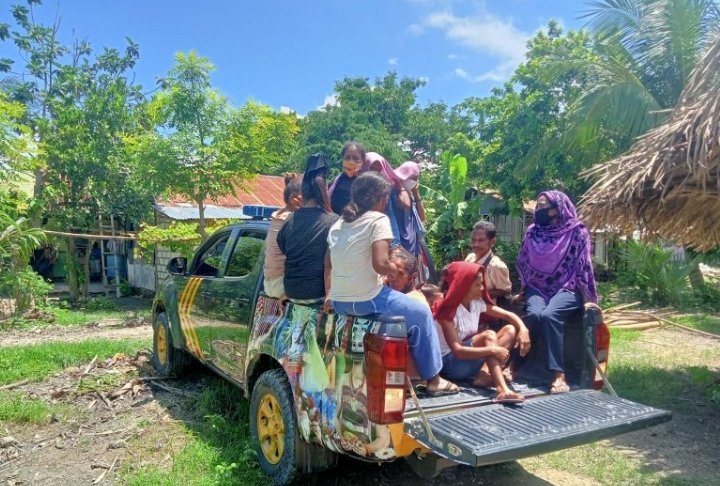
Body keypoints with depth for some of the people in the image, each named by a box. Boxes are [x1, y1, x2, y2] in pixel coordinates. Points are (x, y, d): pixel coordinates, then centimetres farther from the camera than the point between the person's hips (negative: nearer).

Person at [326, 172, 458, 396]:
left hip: (338, 302, 8)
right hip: (367, 300, -8)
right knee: (422, 313, 14)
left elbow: (328, 263, 17)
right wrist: (394, 271, -3)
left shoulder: (339, 223, 12)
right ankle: (433, 379, 21)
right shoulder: (378, 219, -11)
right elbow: (381, 263, -22)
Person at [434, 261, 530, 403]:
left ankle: (485, 375, -24)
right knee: (488, 336, -30)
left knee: (510, 330, -8)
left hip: (472, 358, 8)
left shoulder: (477, 303, -1)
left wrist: (523, 329, -20)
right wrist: (492, 350, -36)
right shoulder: (448, 311, -21)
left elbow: (509, 315, 2)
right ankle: (503, 389, -42)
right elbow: (458, 351, -29)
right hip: (450, 362, -8)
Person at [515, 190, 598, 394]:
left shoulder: (576, 231, -3)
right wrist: (522, 291, 16)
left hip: (567, 288, -3)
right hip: (538, 287, 3)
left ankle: (559, 374, -30)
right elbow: (524, 263, 16)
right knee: (534, 314, -31)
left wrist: (587, 298, -7)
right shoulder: (533, 231, 8)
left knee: (549, 315, -34)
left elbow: (583, 265, -4)